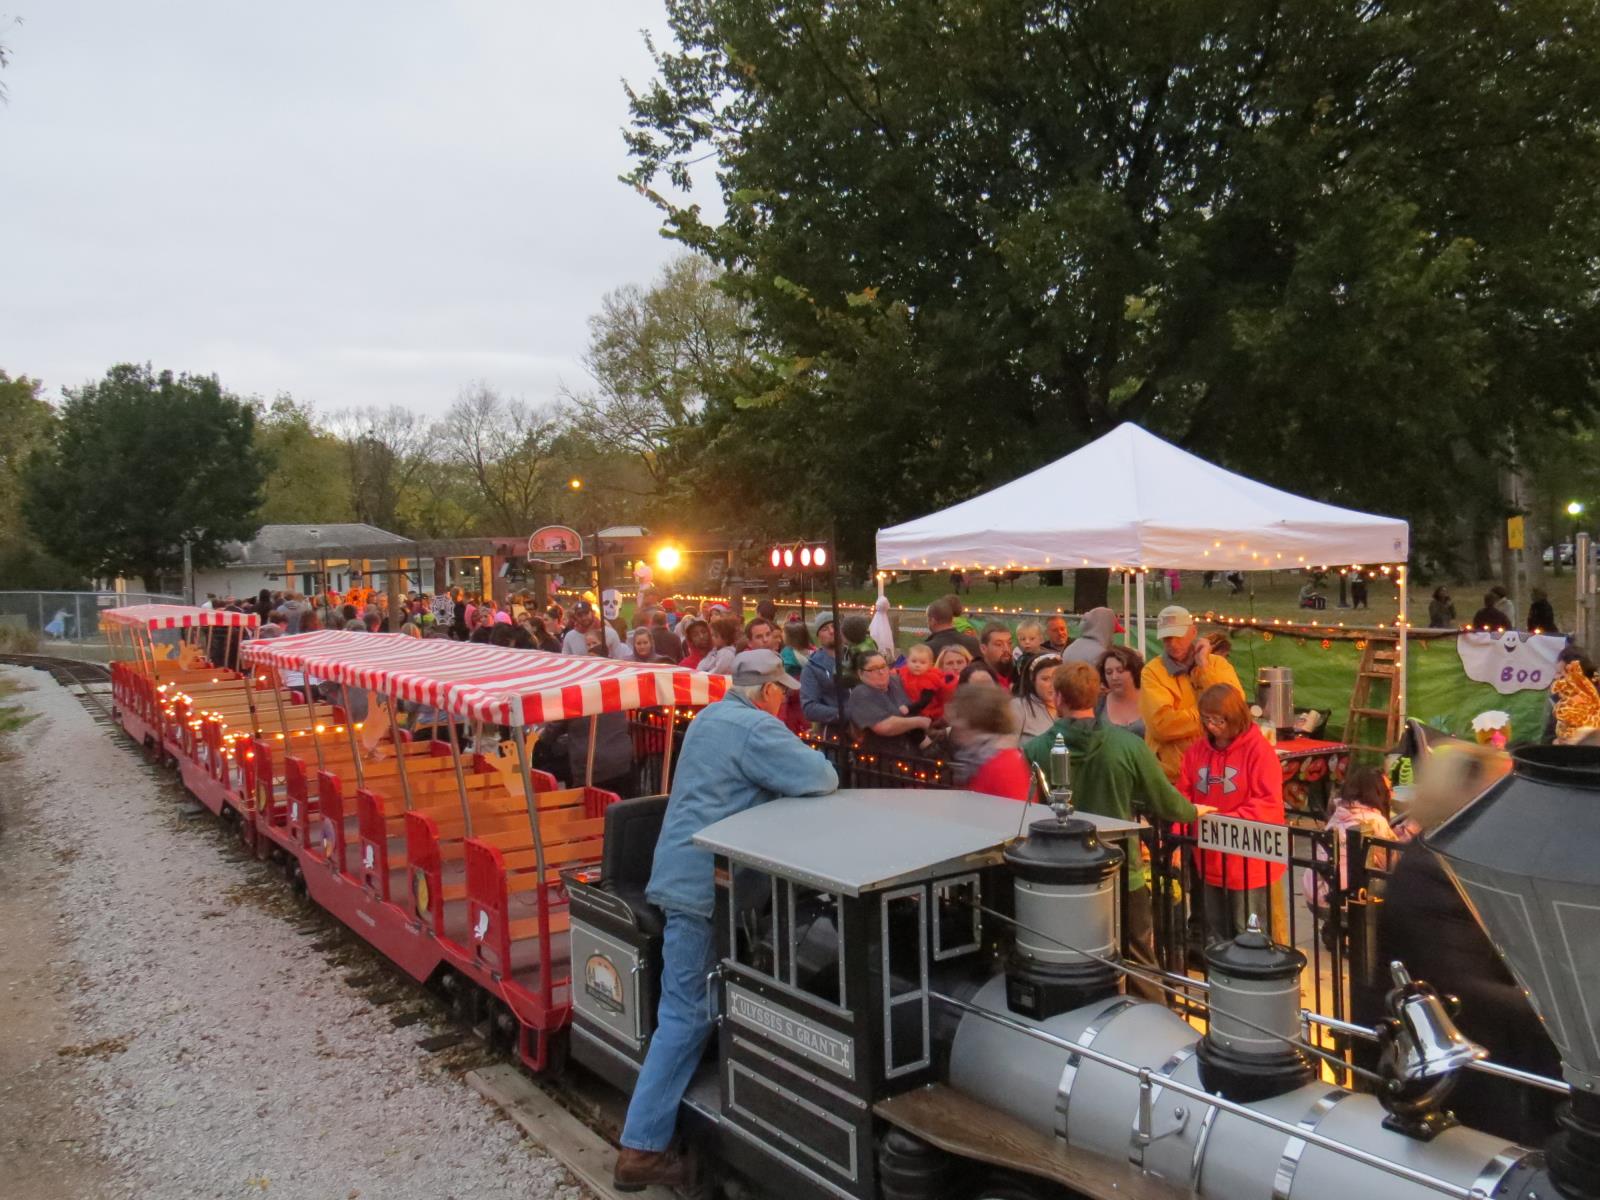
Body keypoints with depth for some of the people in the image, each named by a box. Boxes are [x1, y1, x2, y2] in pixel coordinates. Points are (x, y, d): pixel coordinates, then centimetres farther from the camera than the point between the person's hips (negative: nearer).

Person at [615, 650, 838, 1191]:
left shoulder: (713, 715, 16)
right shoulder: (754, 727, -15)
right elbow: (821, 780, -21)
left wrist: (793, 762, 11)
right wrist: (810, 757, 1)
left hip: (689, 873, 10)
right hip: (704, 883, -10)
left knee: (687, 1010, 19)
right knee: (686, 1016, -5)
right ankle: (642, 1149, -1)